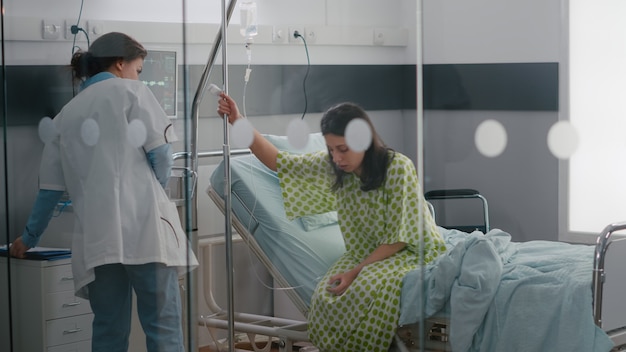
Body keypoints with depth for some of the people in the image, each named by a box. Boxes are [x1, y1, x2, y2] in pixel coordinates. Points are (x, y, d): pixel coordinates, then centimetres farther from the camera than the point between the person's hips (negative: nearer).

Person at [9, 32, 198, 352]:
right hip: (144, 226, -5)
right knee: (162, 326, -3)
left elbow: (50, 186, 23)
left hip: (96, 236, 5)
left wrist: (29, 237, 35)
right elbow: (160, 153, -2)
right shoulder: (130, 91, 8)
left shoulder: (67, 114, 21)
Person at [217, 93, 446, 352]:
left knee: (368, 290, -36)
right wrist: (238, 122, -7)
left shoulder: (398, 168, -20)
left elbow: (398, 238, -18)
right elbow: (279, 162, 2)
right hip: (366, 253, 5)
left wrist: (356, 271, -25)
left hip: (409, 250, -5)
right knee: (326, 296, -25)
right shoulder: (333, 167, -3)